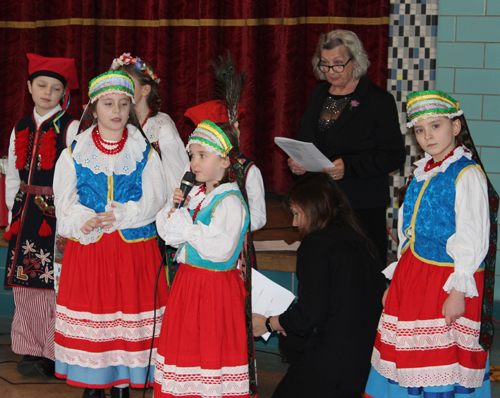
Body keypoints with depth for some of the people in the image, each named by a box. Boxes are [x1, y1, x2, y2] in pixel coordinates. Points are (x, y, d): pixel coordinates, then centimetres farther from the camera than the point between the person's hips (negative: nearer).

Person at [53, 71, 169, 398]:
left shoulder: (145, 152, 4)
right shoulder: (75, 152, 5)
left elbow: (154, 199, -4)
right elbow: (65, 200, 0)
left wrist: (121, 215, -18)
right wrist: (84, 220, -20)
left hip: (134, 248, 0)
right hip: (86, 249, 0)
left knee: (129, 316, 0)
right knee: (89, 317, 2)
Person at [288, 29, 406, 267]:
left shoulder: (379, 100, -4)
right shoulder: (318, 95, 15)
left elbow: (394, 156, -8)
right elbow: (303, 141, 25)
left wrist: (348, 166, -19)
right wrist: (295, 162, 1)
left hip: (362, 208, -5)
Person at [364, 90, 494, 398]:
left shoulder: (467, 174, -11)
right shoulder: (423, 173, 13)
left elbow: (473, 240, -15)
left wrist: (458, 291, -20)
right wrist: (396, 280, 16)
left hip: (447, 279, -8)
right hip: (412, 274, 8)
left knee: (444, 361, -6)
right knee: (406, 352, 9)